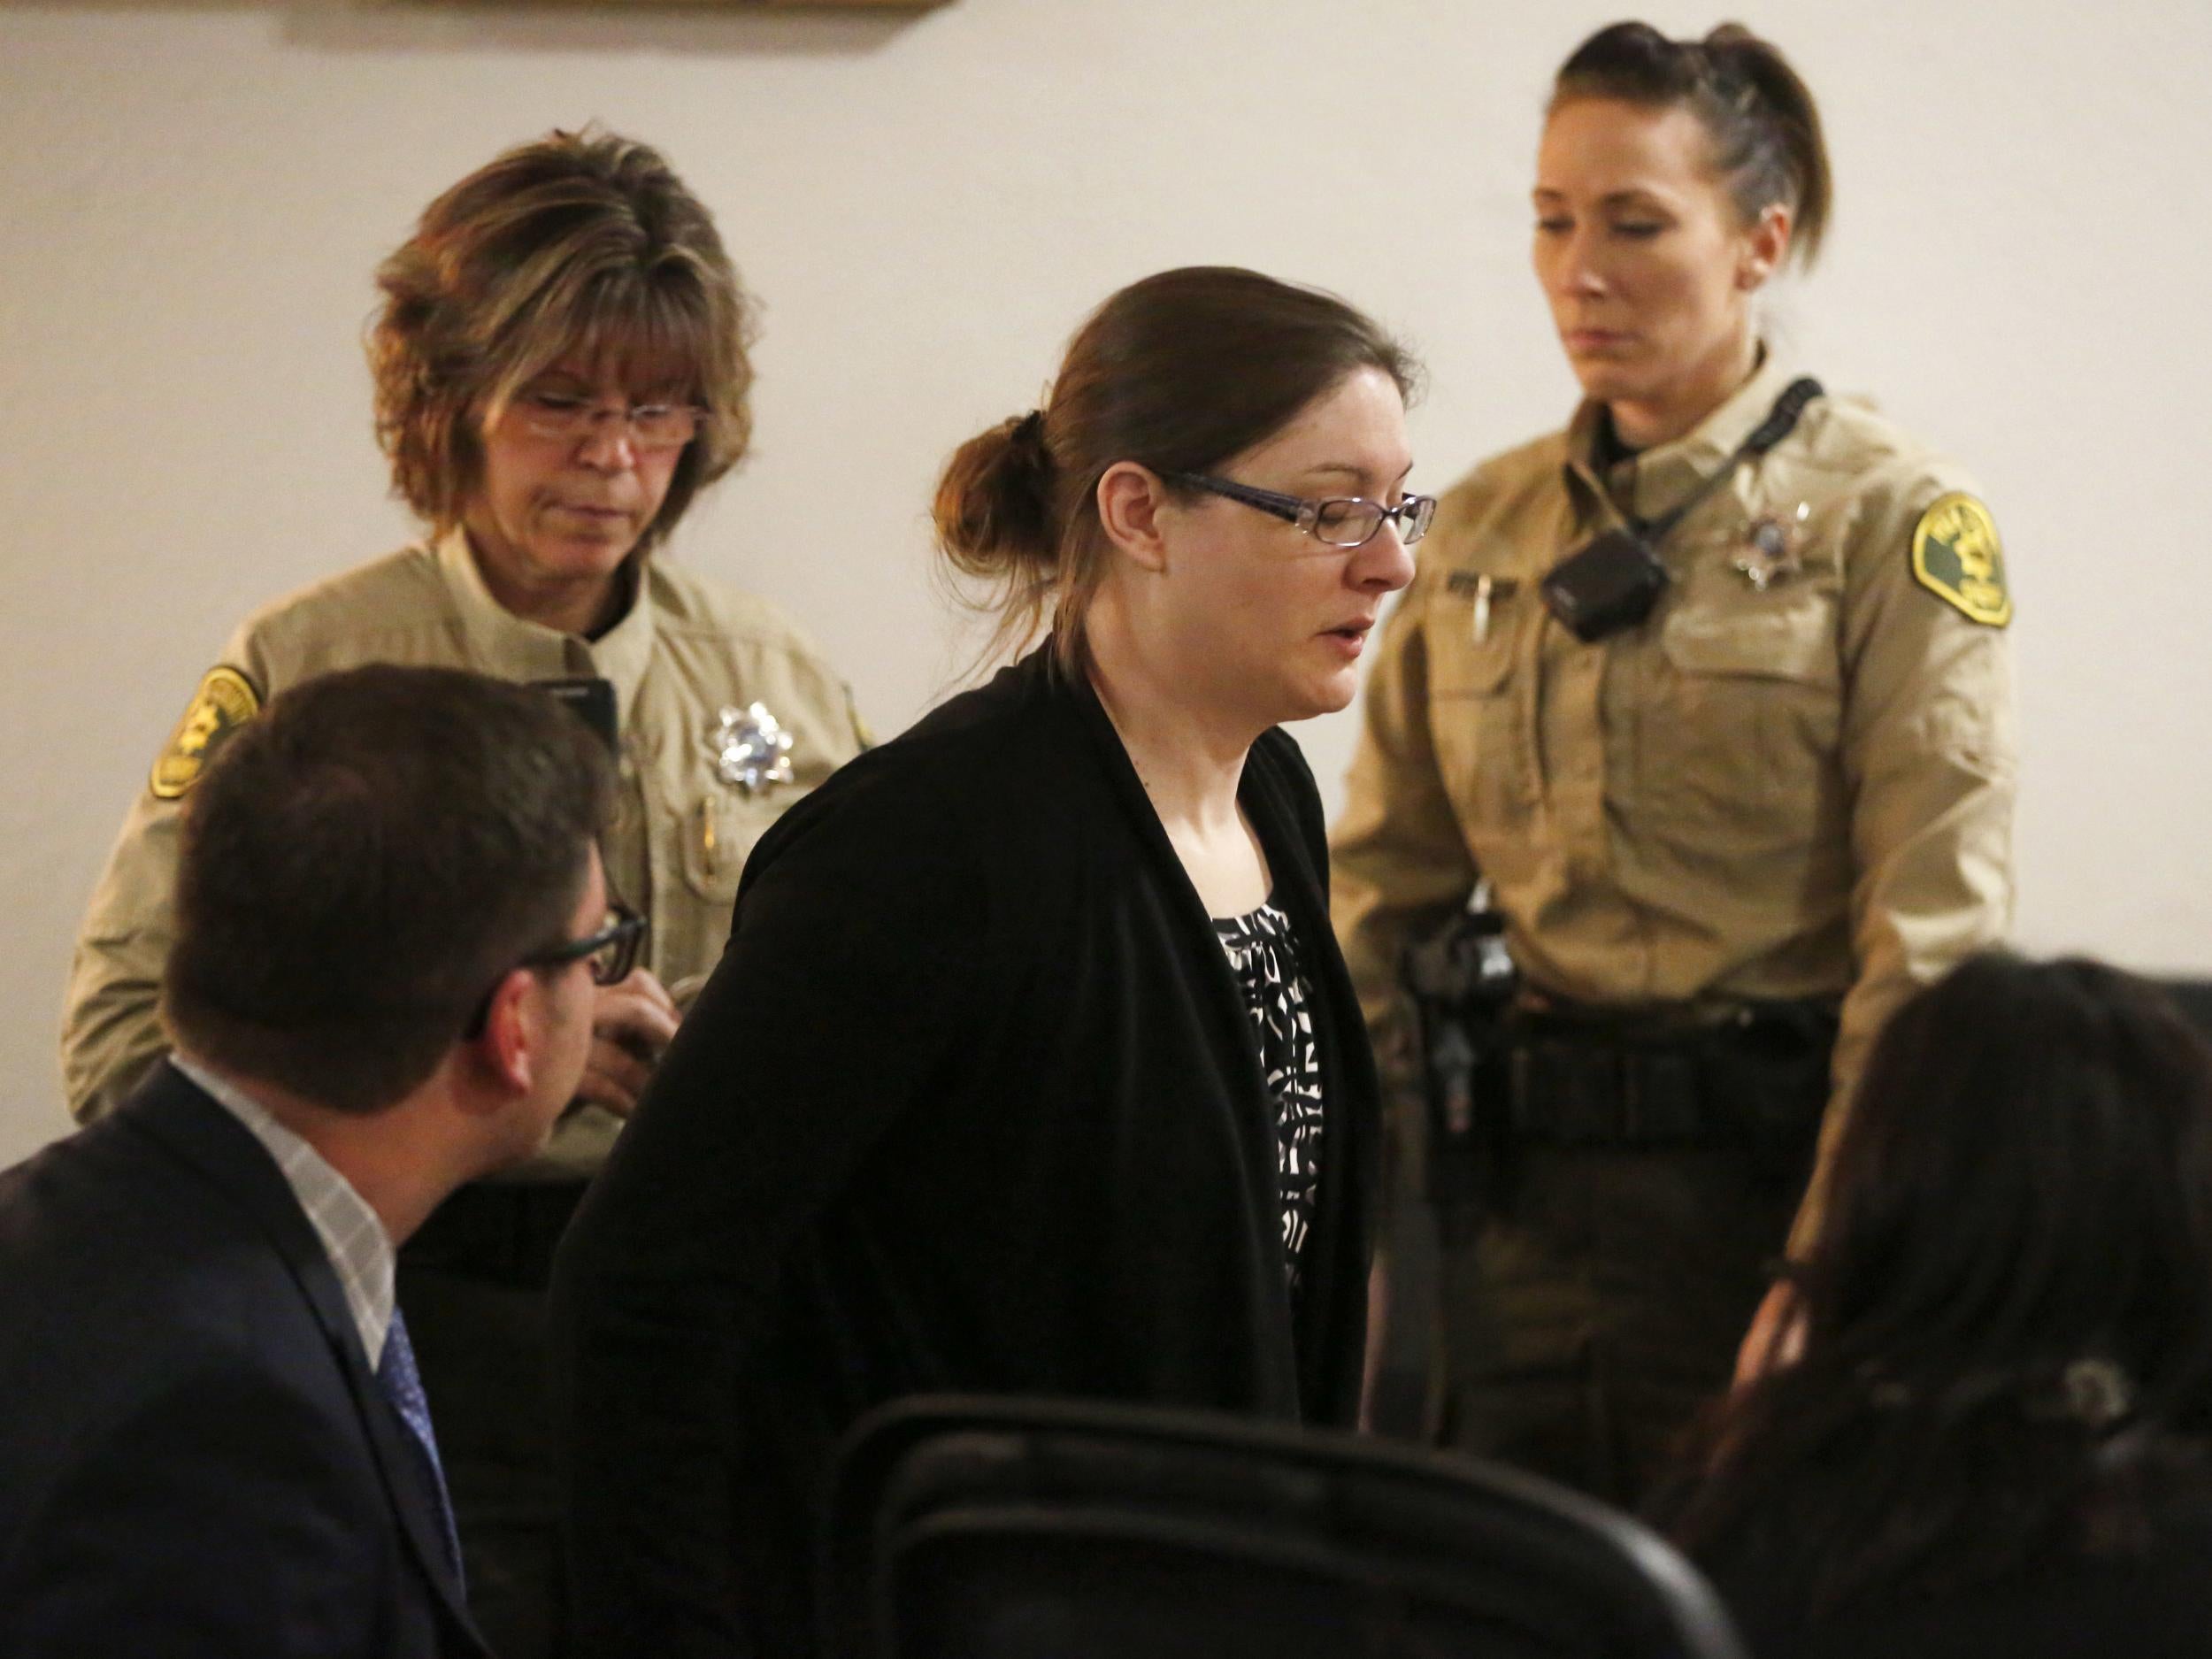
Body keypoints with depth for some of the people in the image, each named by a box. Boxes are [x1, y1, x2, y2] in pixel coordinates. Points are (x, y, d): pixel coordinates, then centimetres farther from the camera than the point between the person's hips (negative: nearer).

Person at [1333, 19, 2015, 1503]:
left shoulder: (1894, 519, -6)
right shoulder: (1487, 524, 11)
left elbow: (1932, 942, -12)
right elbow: (1386, 884, 13)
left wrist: (1833, 1271, -18)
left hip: (1765, 1167, -5)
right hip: (1520, 1188, 5)